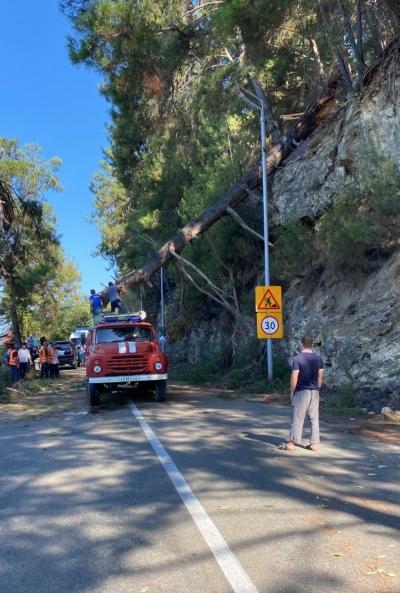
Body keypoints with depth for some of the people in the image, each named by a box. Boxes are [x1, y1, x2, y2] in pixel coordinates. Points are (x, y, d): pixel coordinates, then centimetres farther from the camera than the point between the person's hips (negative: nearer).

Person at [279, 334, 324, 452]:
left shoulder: (297, 358, -12)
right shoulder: (318, 358, 4)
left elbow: (294, 378, -13)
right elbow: (320, 377, 7)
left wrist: (292, 391, -1)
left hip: (301, 392, -4)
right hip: (314, 392, 4)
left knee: (297, 418, 1)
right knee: (314, 418, 9)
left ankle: (291, 443, 6)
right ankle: (314, 444, 12)